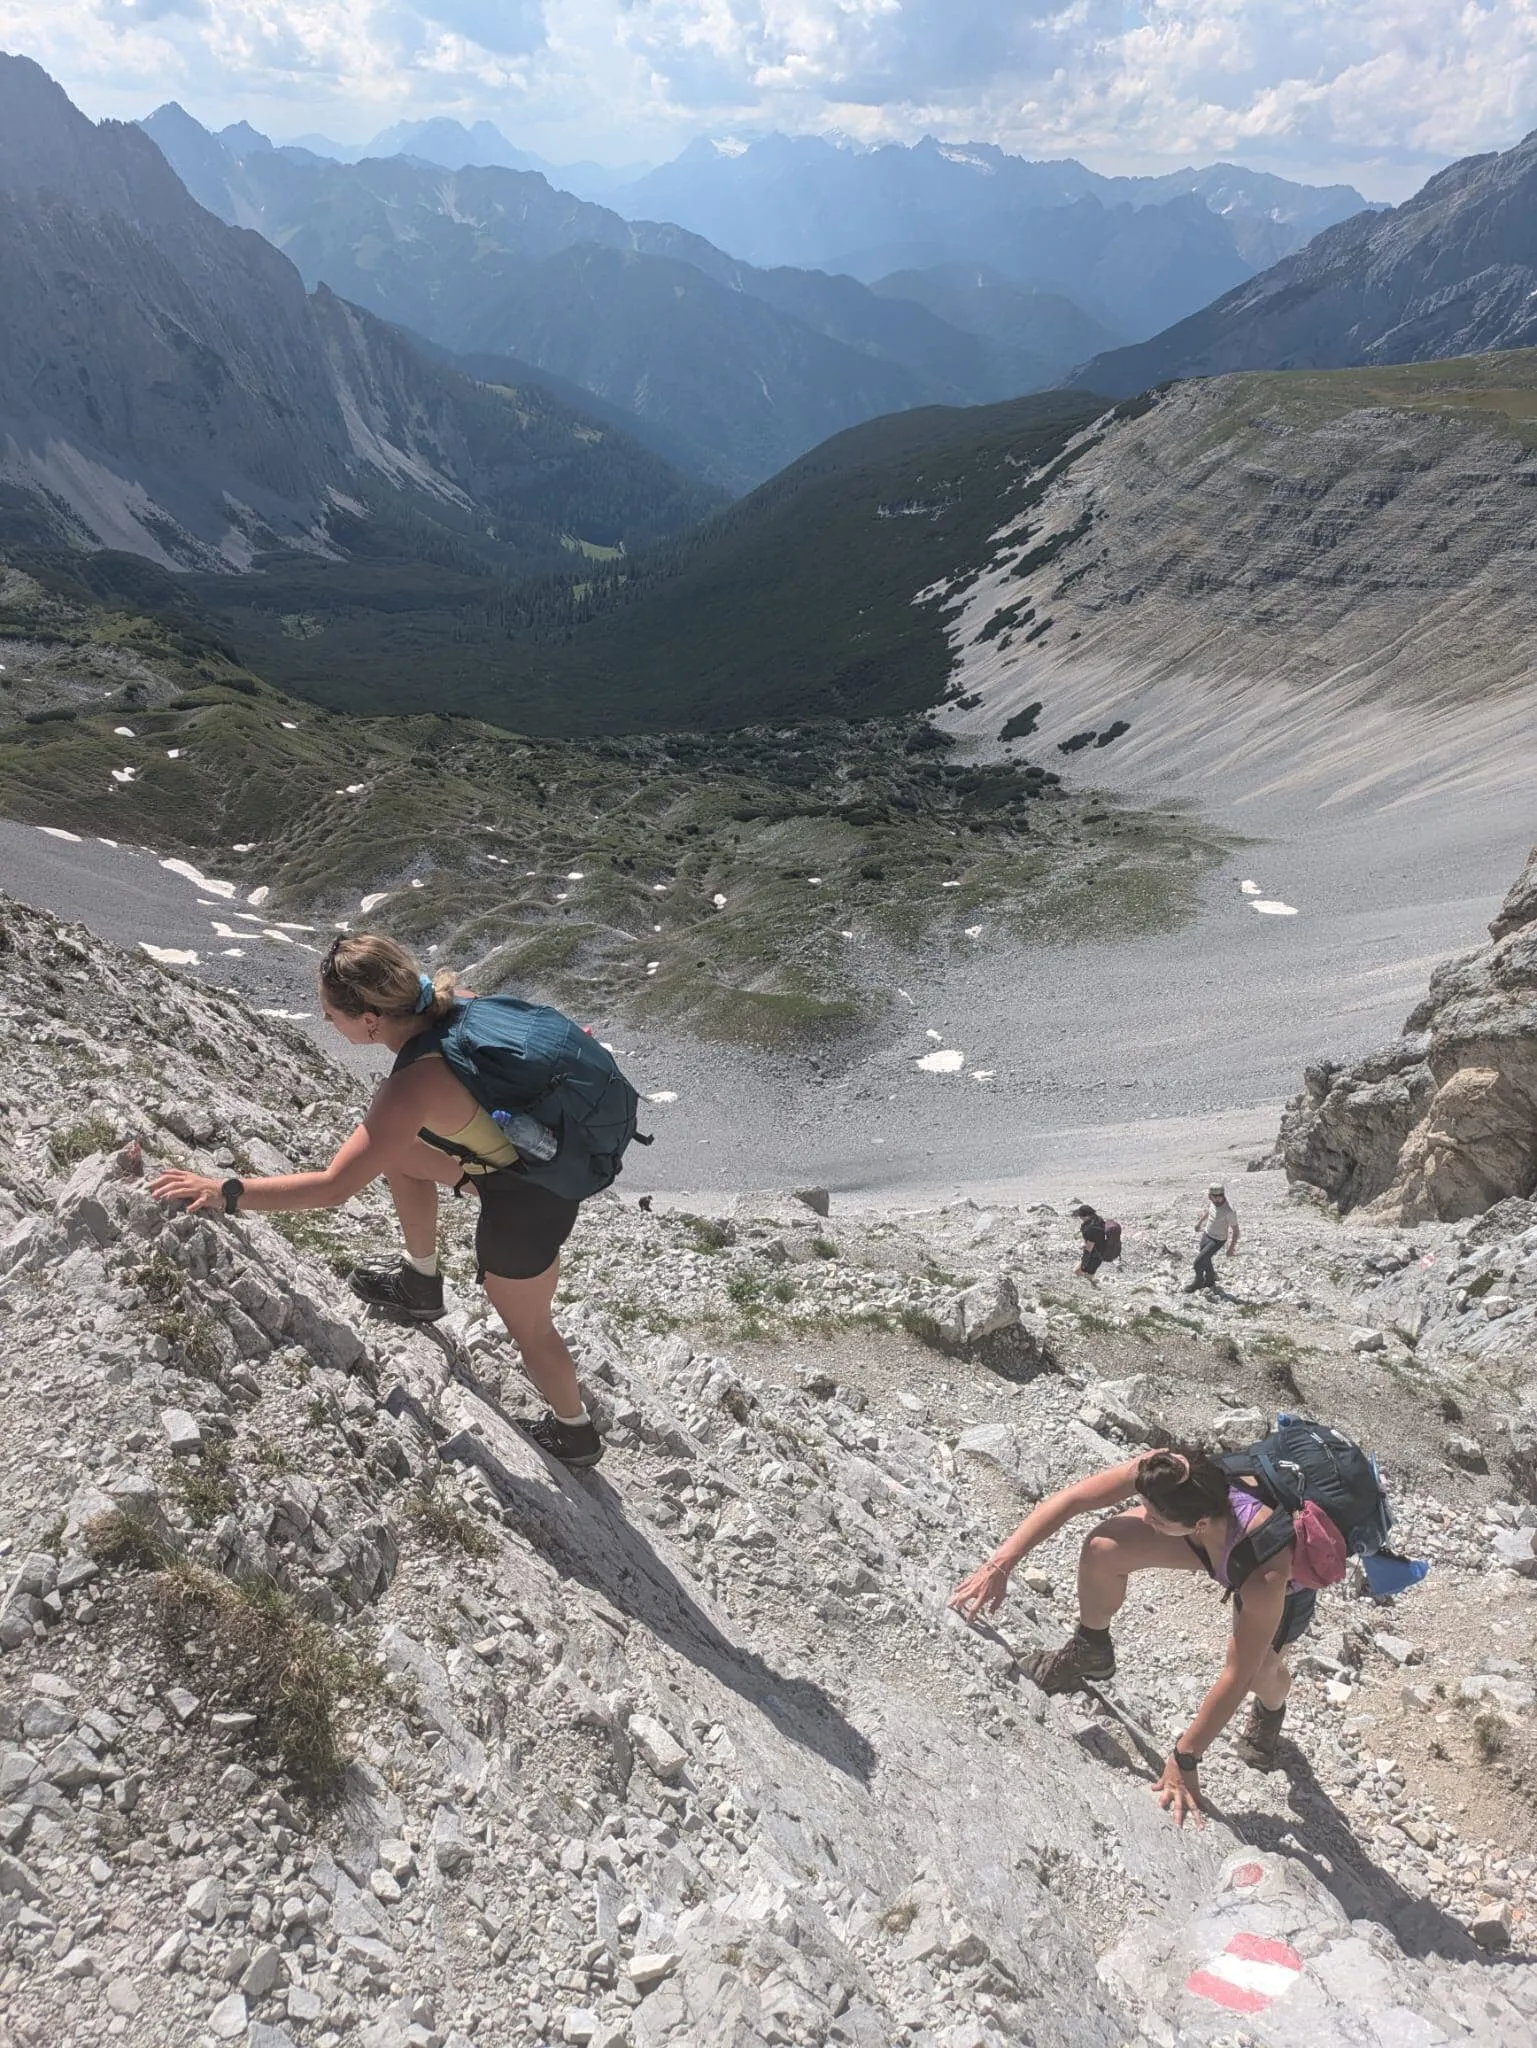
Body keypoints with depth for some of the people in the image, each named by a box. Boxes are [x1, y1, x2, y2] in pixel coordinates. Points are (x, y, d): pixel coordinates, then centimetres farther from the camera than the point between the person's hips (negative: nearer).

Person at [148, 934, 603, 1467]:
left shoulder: (413, 1087, -32)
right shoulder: (452, 1002, -12)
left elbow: (333, 1187, -29)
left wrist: (225, 1193, -22)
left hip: (525, 1205, -7)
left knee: (527, 1326, 19)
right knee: (400, 1152, 20)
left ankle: (573, 1432, 44)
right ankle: (420, 1284, 37)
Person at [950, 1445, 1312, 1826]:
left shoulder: (1268, 1573, -44)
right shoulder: (1167, 1472, -38)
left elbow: (1237, 1676, -34)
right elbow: (1070, 1498, -29)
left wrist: (1185, 1759, -27)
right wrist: (1000, 1564, -31)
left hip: (1288, 1584, -2)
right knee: (1102, 1548, -22)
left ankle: (1271, 1707, 25)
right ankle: (1091, 1650, 9)